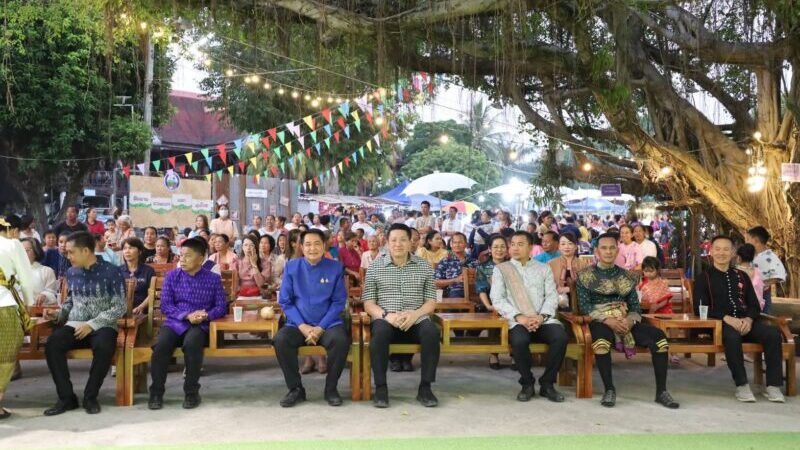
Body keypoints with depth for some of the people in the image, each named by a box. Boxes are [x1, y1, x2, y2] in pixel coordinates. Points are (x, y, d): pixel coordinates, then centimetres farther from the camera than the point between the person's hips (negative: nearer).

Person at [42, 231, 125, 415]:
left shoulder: (111, 272, -7)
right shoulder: (72, 272, 10)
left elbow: (119, 307, -11)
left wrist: (92, 324, -19)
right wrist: (58, 314, 4)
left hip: (102, 326, -4)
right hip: (75, 325, 4)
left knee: (103, 347, -37)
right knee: (52, 344, -26)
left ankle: (90, 396, -15)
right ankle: (66, 397, -15)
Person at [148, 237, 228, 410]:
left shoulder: (213, 279, 6)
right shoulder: (171, 276, 8)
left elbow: (221, 307, 4)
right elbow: (165, 306, 2)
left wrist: (206, 315, -17)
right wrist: (186, 315, -14)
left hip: (200, 325, -1)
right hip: (174, 322, 2)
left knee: (192, 344, -35)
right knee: (161, 346, -30)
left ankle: (191, 392, -16)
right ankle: (156, 392, -10)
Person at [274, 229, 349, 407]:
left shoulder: (336, 268, 2)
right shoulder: (291, 267, 4)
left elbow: (339, 302, -1)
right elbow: (285, 301, 3)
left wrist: (320, 328, -13)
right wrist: (302, 326, -12)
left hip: (328, 324, -1)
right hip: (299, 324, 1)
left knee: (340, 340, -32)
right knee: (281, 339, -29)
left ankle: (331, 388, -8)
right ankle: (295, 389, -9)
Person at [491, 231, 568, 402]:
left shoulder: (544, 268, 17)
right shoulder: (501, 269, 11)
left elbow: (552, 296, 8)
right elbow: (497, 299, 0)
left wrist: (541, 316, -12)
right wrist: (519, 317, -14)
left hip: (544, 319, 2)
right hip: (517, 321, -2)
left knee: (561, 337, -28)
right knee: (519, 341, -35)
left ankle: (547, 383, -9)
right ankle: (527, 384, -10)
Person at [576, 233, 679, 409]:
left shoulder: (626, 276, 17)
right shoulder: (585, 275, 6)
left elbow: (635, 306, 11)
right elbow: (584, 306, -4)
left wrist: (630, 320, -13)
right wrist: (607, 320, -19)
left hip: (625, 322, 4)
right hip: (600, 322, -3)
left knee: (659, 336, -23)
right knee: (601, 339, -40)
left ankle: (661, 391, -15)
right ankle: (609, 389, -24)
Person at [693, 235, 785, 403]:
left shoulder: (741, 276, 21)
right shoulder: (703, 278, 8)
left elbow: (754, 304, 16)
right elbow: (700, 308, -3)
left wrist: (749, 319, -8)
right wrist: (726, 318, -17)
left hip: (746, 322, 4)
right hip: (720, 323, -4)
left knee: (773, 333, -24)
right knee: (732, 336, -38)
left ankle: (773, 386, -19)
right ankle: (741, 385, -25)